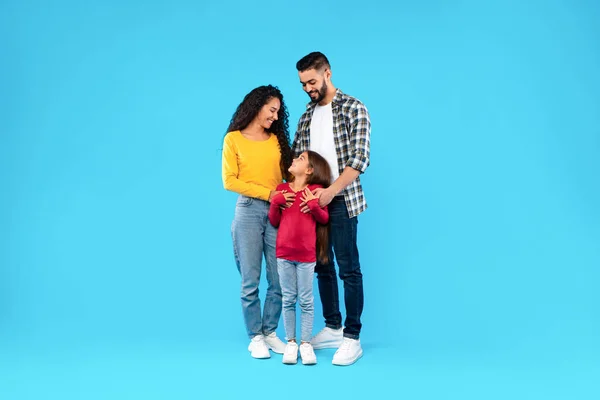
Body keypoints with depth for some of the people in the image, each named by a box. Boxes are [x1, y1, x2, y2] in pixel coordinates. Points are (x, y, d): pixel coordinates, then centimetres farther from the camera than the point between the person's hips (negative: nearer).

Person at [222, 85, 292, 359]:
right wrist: (268, 193, -11)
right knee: (250, 281, 0)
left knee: (280, 280, 3)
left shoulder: (277, 139, 14)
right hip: (248, 212, -3)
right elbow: (229, 181, -4)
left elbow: (288, 172, 11)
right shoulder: (233, 139, 3)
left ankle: (270, 332, 18)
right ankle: (255, 337, 12)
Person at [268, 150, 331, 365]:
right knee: (288, 299, 8)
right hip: (284, 253, 3)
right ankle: (290, 342, 17)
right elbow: (274, 221, 7)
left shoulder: (316, 190, -2)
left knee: (306, 301, 3)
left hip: (306, 254, -3)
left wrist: (313, 204, -17)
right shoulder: (281, 189, 7)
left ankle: (306, 343, 12)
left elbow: (324, 219, 0)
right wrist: (275, 201, -8)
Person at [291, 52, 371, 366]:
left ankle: (352, 339, 6)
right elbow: (295, 155, 14)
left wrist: (330, 191, -24)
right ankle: (333, 329, 25)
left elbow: (360, 159, -14)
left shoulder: (353, 108, -5)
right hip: (314, 200, 7)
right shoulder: (307, 114, 15)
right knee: (323, 267, 12)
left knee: (349, 269, -2)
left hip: (341, 201, -7)